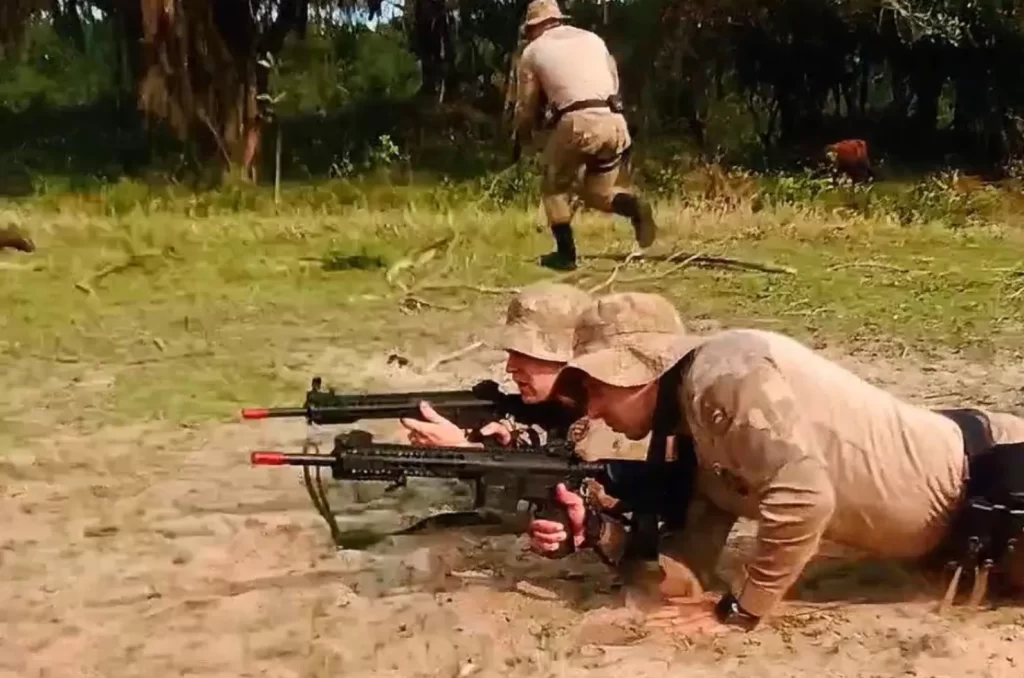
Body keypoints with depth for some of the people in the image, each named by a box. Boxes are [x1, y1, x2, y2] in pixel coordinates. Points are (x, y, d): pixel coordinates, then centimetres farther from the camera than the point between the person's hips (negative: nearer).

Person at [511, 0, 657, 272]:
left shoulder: (533, 51, 14)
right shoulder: (592, 39, 24)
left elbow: (526, 107, 19)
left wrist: (522, 135, 39)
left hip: (577, 124, -4)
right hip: (614, 123, 4)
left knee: (554, 188, 20)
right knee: (597, 193, 21)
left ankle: (565, 254, 12)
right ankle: (635, 207, -8)